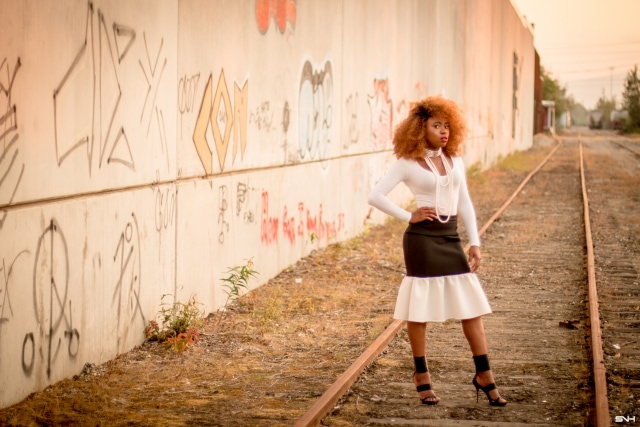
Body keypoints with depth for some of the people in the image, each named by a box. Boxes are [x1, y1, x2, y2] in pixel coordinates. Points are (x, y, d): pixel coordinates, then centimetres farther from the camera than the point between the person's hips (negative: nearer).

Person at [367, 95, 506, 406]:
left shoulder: (454, 160, 9)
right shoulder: (408, 163, -6)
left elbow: (465, 203, 12)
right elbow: (375, 196, -10)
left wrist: (475, 242, 6)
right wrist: (408, 217, -11)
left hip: (451, 238, 5)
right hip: (422, 238, -5)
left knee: (471, 307, 4)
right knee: (419, 308, 2)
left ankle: (484, 376, 11)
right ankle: (422, 376, 15)